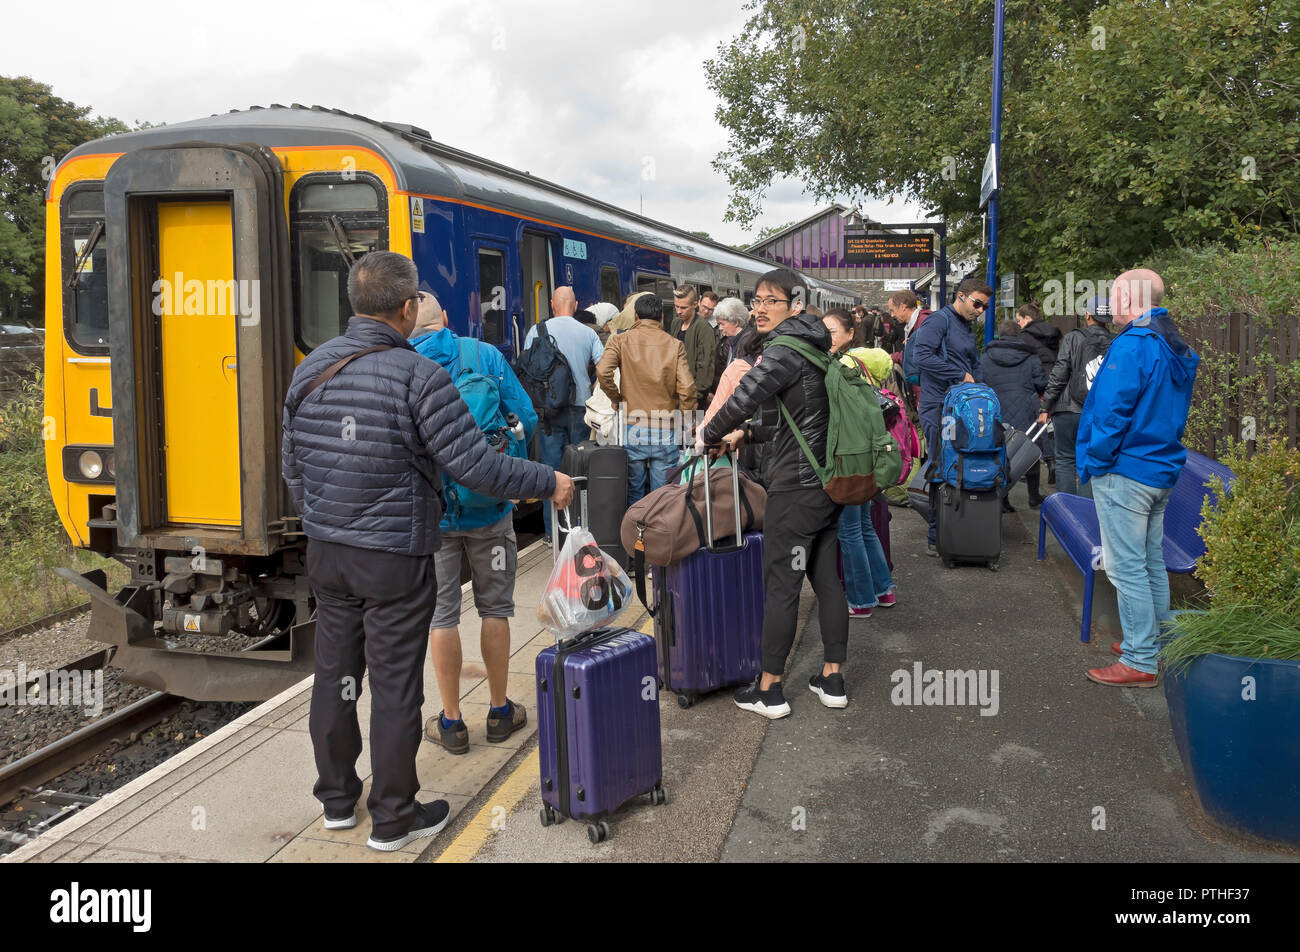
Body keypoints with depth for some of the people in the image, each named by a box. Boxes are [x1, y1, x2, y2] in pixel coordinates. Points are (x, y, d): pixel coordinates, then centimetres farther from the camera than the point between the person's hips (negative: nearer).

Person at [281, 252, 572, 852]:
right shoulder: (417, 375, -17)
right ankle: (393, 820, 19)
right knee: (395, 687, 6)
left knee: (334, 674, 17)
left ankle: (337, 801, 33)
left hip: (326, 554, 6)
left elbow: (293, 468, 12)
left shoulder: (311, 369, 3)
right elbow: (474, 465, -18)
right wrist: (548, 482, -5)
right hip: (395, 560, -6)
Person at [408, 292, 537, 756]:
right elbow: (526, 419, -5)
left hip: (430, 511, -1)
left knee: (441, 614, 9)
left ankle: (451, 723, 17)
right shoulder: (485, 354, -5)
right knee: (495, 607, 15)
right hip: (489, 508, 1)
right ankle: (500, 711, 25)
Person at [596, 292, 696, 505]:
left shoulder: (621, 341, 0)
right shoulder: (675, 345, -1)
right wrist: (684, 422, 4)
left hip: (633, 426, 1)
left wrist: (616, 399, 1)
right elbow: (687, 388, -9)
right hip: (666, 430, 0)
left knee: (634, 493, 11)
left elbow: (603, 371, -16)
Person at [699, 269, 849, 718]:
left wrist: (708, 435, -8)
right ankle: (832, 680, 22)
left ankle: (769, 690, 8)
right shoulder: (814, 351, 14)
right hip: (827, 483, 9)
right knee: (827, 580, 13)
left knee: (781, 587, -2)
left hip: (794, 488, -9)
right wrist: (748, 433, 18)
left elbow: (741, 400, -25)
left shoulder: (784, 352, -15)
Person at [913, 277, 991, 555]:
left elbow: (975, 365, 29)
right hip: (938, 407, -9)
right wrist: (962, 376, -15)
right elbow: (923, 357, -22)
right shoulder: (938, 321, -8)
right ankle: (937, 539, 1)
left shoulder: (967, 327, 21)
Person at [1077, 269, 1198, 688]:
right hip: (1162, 471, 10)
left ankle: (1140, 662, 0)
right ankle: (1157, 644, 30)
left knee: (1126, 567, -4)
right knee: (1152, 562, 19)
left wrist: (1094, 463, -11)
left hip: (1124, 472, -10)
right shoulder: (1178, 350, 13)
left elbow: (1112, 412, -20)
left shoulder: (1131, 346, -18)